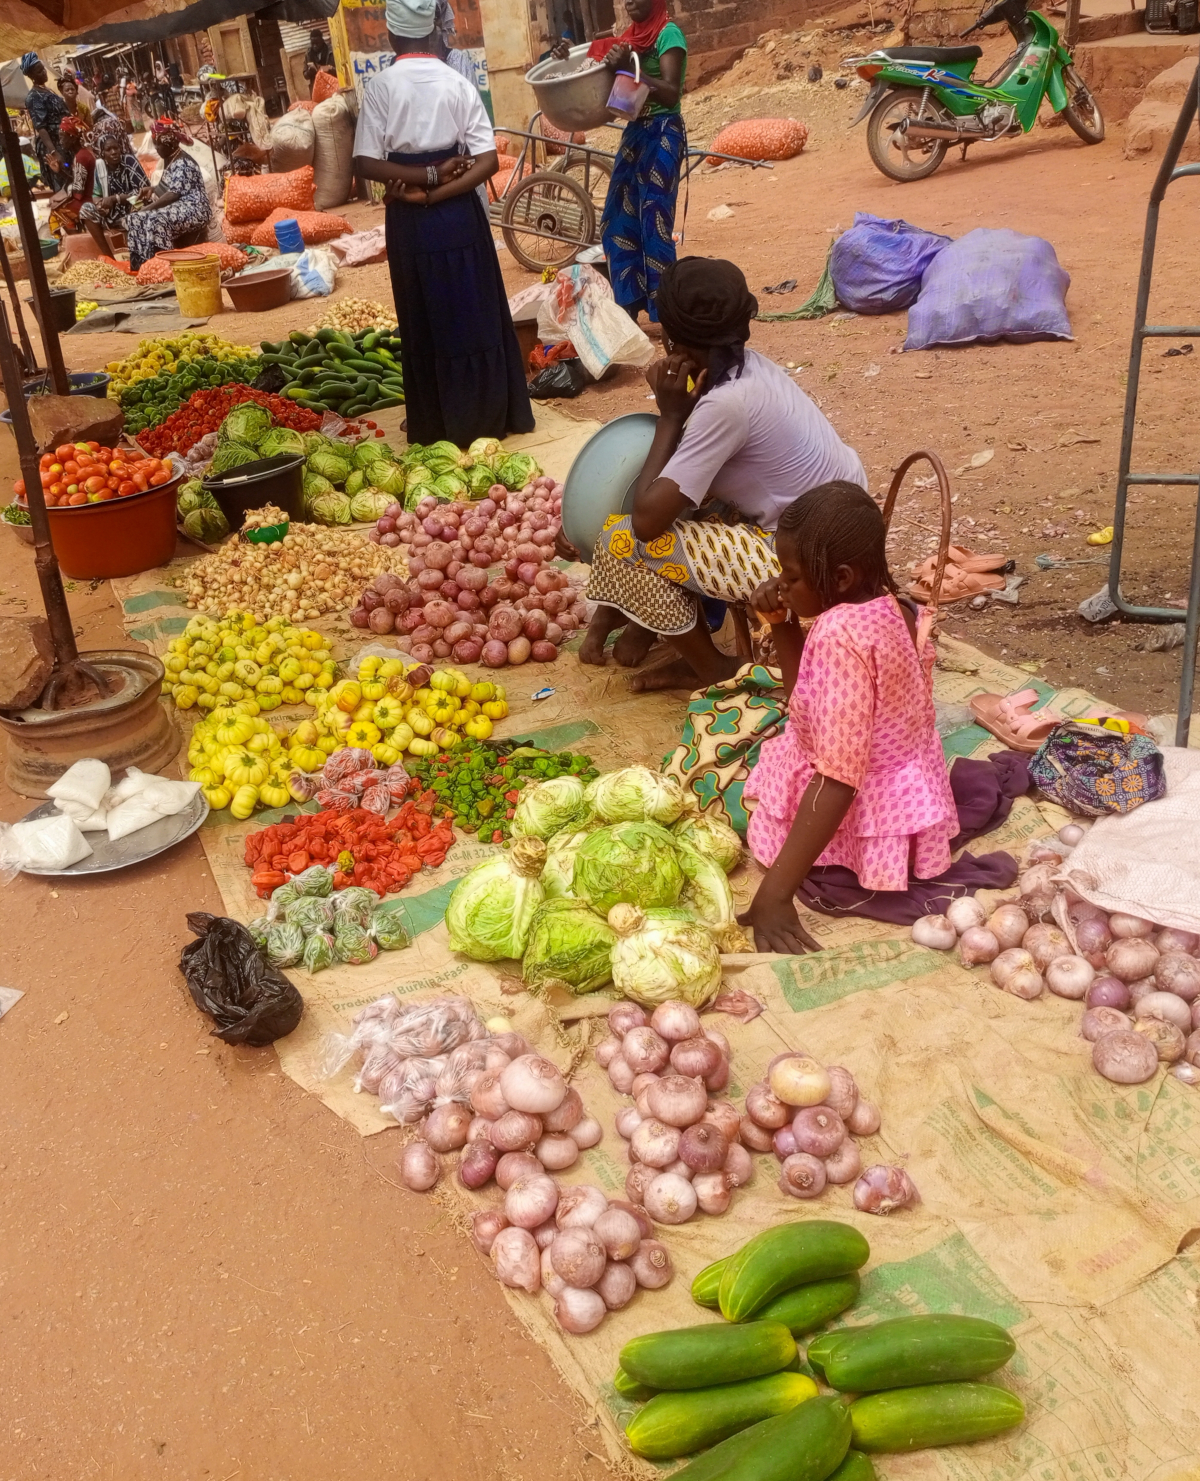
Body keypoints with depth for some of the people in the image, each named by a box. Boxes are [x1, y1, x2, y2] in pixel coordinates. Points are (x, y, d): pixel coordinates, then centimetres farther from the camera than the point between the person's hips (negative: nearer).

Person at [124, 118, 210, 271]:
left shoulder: (183, 163, -16)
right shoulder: (169, 159, 14)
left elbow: (174, 194, -23)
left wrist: (148, 207, -22)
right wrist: (152, 190, 5)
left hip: (193, 209, -10)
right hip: (177, 207, 10)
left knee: (155, 220, -33)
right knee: (136, 218, 0)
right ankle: (141, 264, -2)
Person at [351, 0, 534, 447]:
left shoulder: (381, 87, -6)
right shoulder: (458, 83, -2)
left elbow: (366, 165, -12)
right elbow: (487, 161, -10)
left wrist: (424, 178, -10)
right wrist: (434, 193, -12)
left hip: (409, 220, -1)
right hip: (459, 214, 1)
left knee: (425, 321, 9)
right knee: (474, 316, 11)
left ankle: (436, 427, 16)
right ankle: (489, 417, 18)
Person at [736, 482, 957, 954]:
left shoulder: (841, 634, -33)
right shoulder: (878, 603, -3)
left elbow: (838, 780, -36)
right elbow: (806, 693, 12)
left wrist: (775, 894, -37)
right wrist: (781, 623, -5)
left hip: (859, 815, -10)